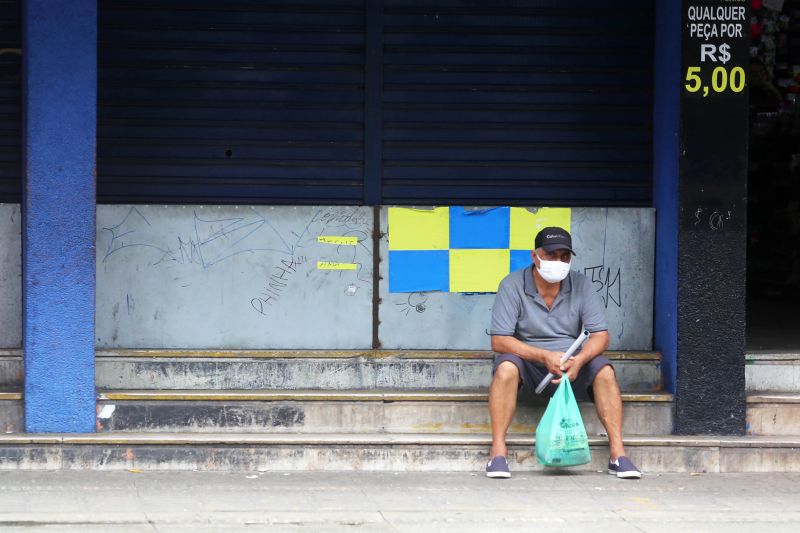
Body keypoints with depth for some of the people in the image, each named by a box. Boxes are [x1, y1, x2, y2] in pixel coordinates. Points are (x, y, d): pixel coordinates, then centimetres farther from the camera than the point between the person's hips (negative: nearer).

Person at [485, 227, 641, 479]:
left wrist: (579, 360, -28)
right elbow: (499, 341, -17)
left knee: (604, 370, -25)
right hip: (527, 363, -2)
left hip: (570, 363, 3)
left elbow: (600, 335, -6)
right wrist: (544, 356, -29)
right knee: (506, 366, -35)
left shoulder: (580, 285, -1)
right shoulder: (512, 285, -10)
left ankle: (617, 453, -24)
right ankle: (498, 452, -34)